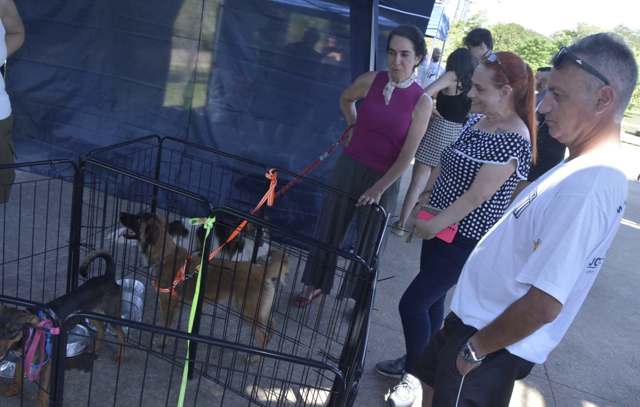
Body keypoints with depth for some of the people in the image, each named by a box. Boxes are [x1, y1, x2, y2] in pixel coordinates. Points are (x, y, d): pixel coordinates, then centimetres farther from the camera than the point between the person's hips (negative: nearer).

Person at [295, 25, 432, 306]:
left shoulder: (422, 101, -13)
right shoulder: (371, 80, -7)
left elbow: (407, 155, -14)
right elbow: (345, 98, 17)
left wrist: (379, 188, -17)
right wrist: (355, 127, 8)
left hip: (384, 178, -2)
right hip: (349, 167, 3)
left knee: (369, 240, 12)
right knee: (330, 228, 14)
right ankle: (314, 285, 33)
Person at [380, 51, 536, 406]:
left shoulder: (513, 140, -22)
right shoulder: (477, 120, 4)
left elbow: (478, 195, -23)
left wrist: (434, 225, -17)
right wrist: (426, 198, 11)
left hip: (466, 241, -8)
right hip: (442, 227, 8)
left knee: (413, 303, -2)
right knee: (432, 299, 19)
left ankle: (414, 376, 20)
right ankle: (418, 361, 39)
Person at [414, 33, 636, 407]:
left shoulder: (587, 186, -30)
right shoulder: (587, 168, 4)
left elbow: (544, 304, -32)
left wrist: (475, 347, -17)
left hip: (493, 342, -9)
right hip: (482, 316, 9)